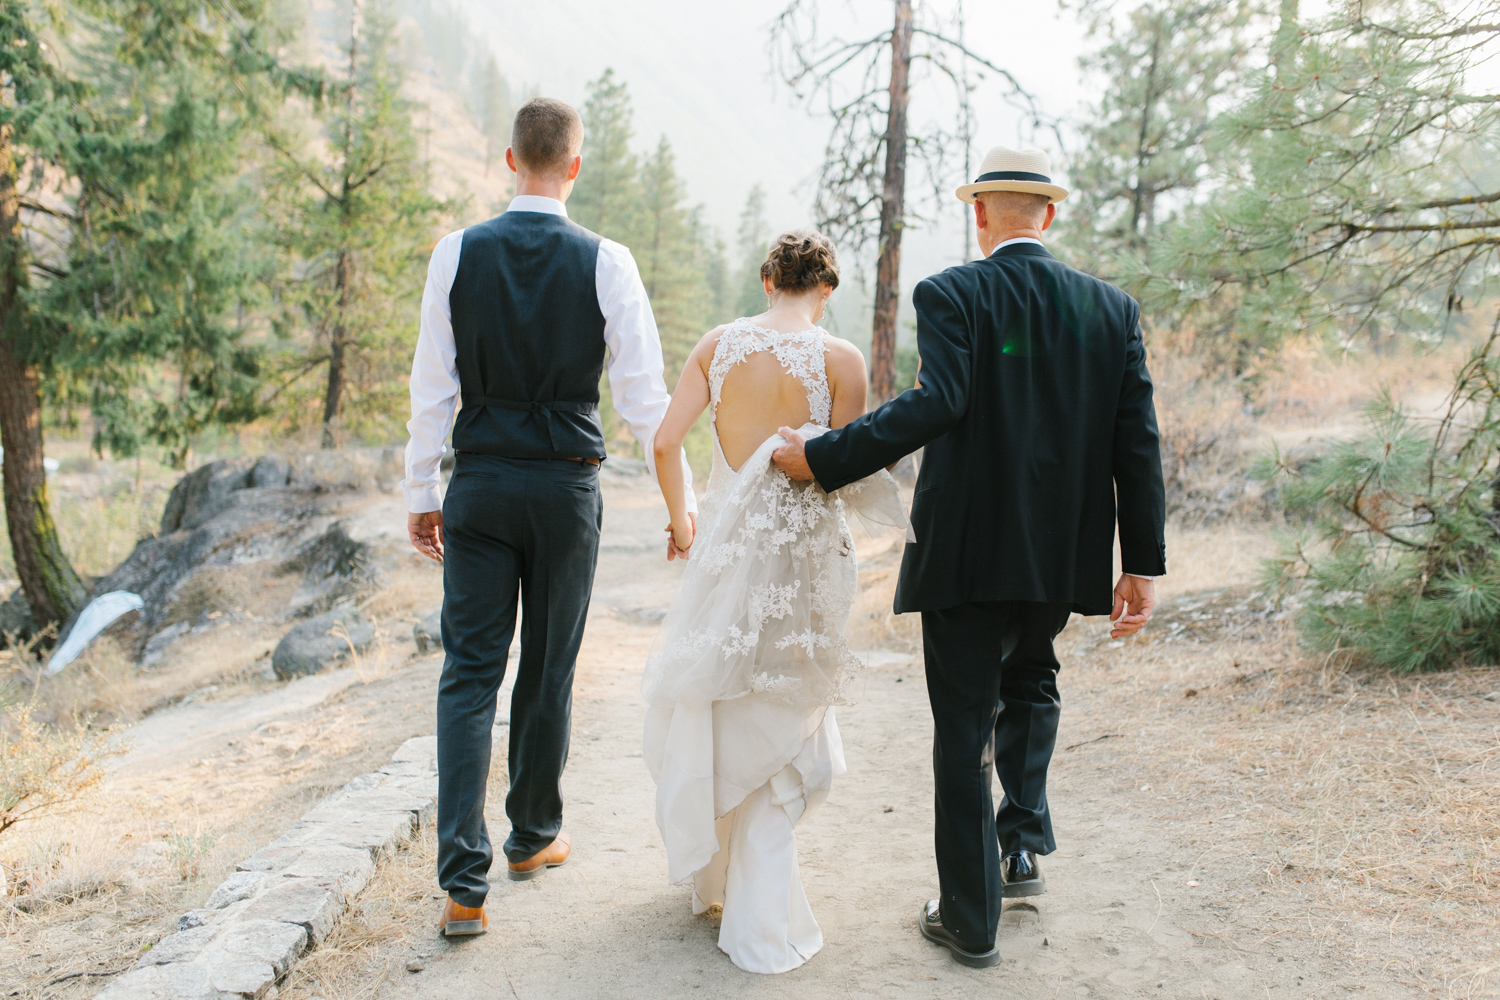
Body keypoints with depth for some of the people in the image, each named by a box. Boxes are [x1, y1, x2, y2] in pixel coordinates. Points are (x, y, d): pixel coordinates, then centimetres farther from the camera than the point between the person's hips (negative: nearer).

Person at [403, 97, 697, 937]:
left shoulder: (458, 252, -2)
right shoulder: (605, 262, -6)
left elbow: (433, 384, -1)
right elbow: (645, 393, -6)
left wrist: (422, 492, 8)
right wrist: (681, 497, 3)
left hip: (480, 487, 1)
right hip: (567, 489, 0)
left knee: (470, 675, 4)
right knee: (550, 672, 14)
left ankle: (465, 881, -1)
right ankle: (534, 835, 33)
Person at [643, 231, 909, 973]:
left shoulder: (719, 344, 0)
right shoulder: (841, 360, -9)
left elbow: (666, 441, -2)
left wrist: (679, 517, 13)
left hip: (727, 543, 2)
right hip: (804, 552, -2)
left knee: (715, 706, 20)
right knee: (774, 725, 11)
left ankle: (715, 873, 36)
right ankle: (759, 918, 17)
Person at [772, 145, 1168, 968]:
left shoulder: (950, 295, -8)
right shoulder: (1112, 308, 4)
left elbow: (937, 402, -25)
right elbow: (1137, 442, 1)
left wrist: (822, 456, -19)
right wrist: (1142, 563, 5)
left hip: (969, 551, -4)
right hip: (1064, 554, 4)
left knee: (964, 726, 8)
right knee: (1030, 684, 31)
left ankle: (970, 918, 18)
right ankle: (1023, 843, 23)